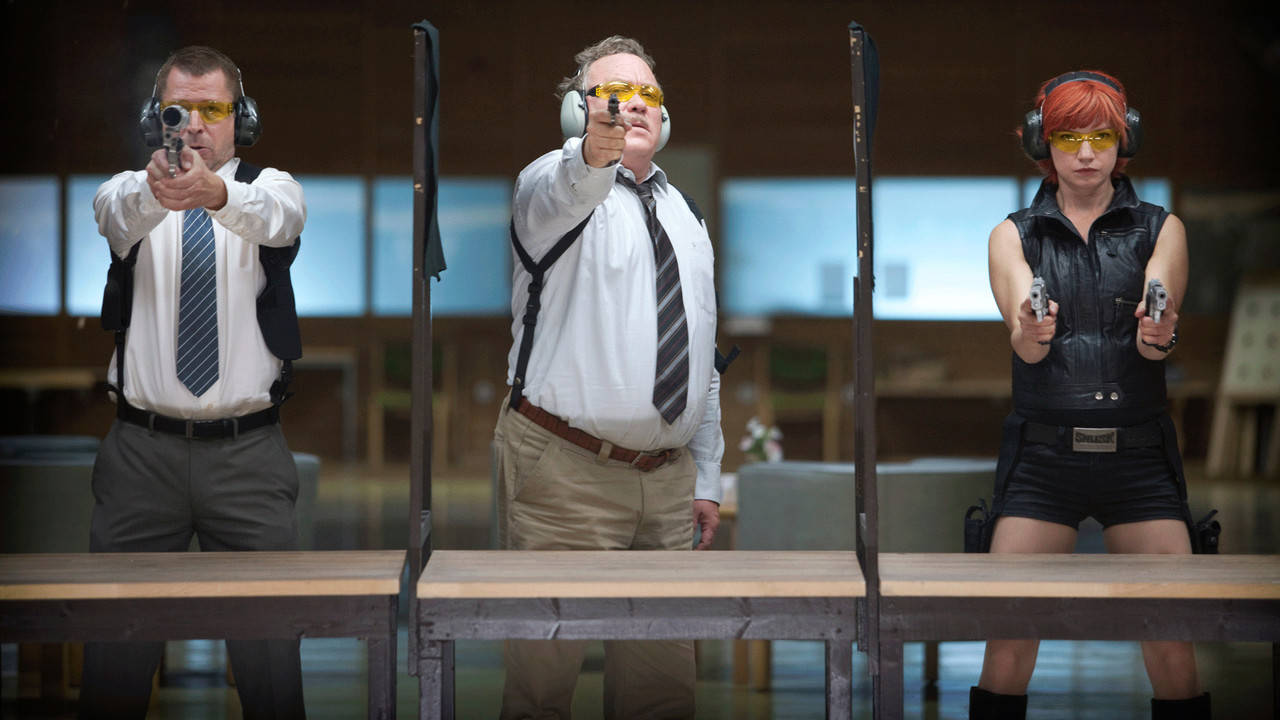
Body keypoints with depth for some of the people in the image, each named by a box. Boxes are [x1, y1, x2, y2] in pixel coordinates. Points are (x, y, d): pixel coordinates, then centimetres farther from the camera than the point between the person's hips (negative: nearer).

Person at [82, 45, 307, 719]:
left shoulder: (270, 188, 4)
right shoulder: (129, 191, 6)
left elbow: (277, 217, -21)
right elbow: (116, 210, -20)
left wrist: (217, 193, -44)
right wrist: (154, 190, -44)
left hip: (249, 453, 0)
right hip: (141, 450, 1)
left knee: (269, 649, -2)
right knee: (117, 648, 1)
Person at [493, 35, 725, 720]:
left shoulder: (684, 217, 18)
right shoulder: (552, 182, -3)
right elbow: (560, 196, -31)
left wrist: (706, 480, 17)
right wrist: (596, 154, -54)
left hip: (668, 480, 6)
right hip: (564, 472, -6)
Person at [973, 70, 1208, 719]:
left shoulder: (1160, 229, 9)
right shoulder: (1015, 235, 8)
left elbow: (1152, 336, -7)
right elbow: (1024, 341, -9)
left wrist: (1159, 338, -31)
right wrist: (1030, 334, -33)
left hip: (1138, 453, 1)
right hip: (1043, 453, 0)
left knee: (1174, 653, -5)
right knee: (1007, 649, -7)